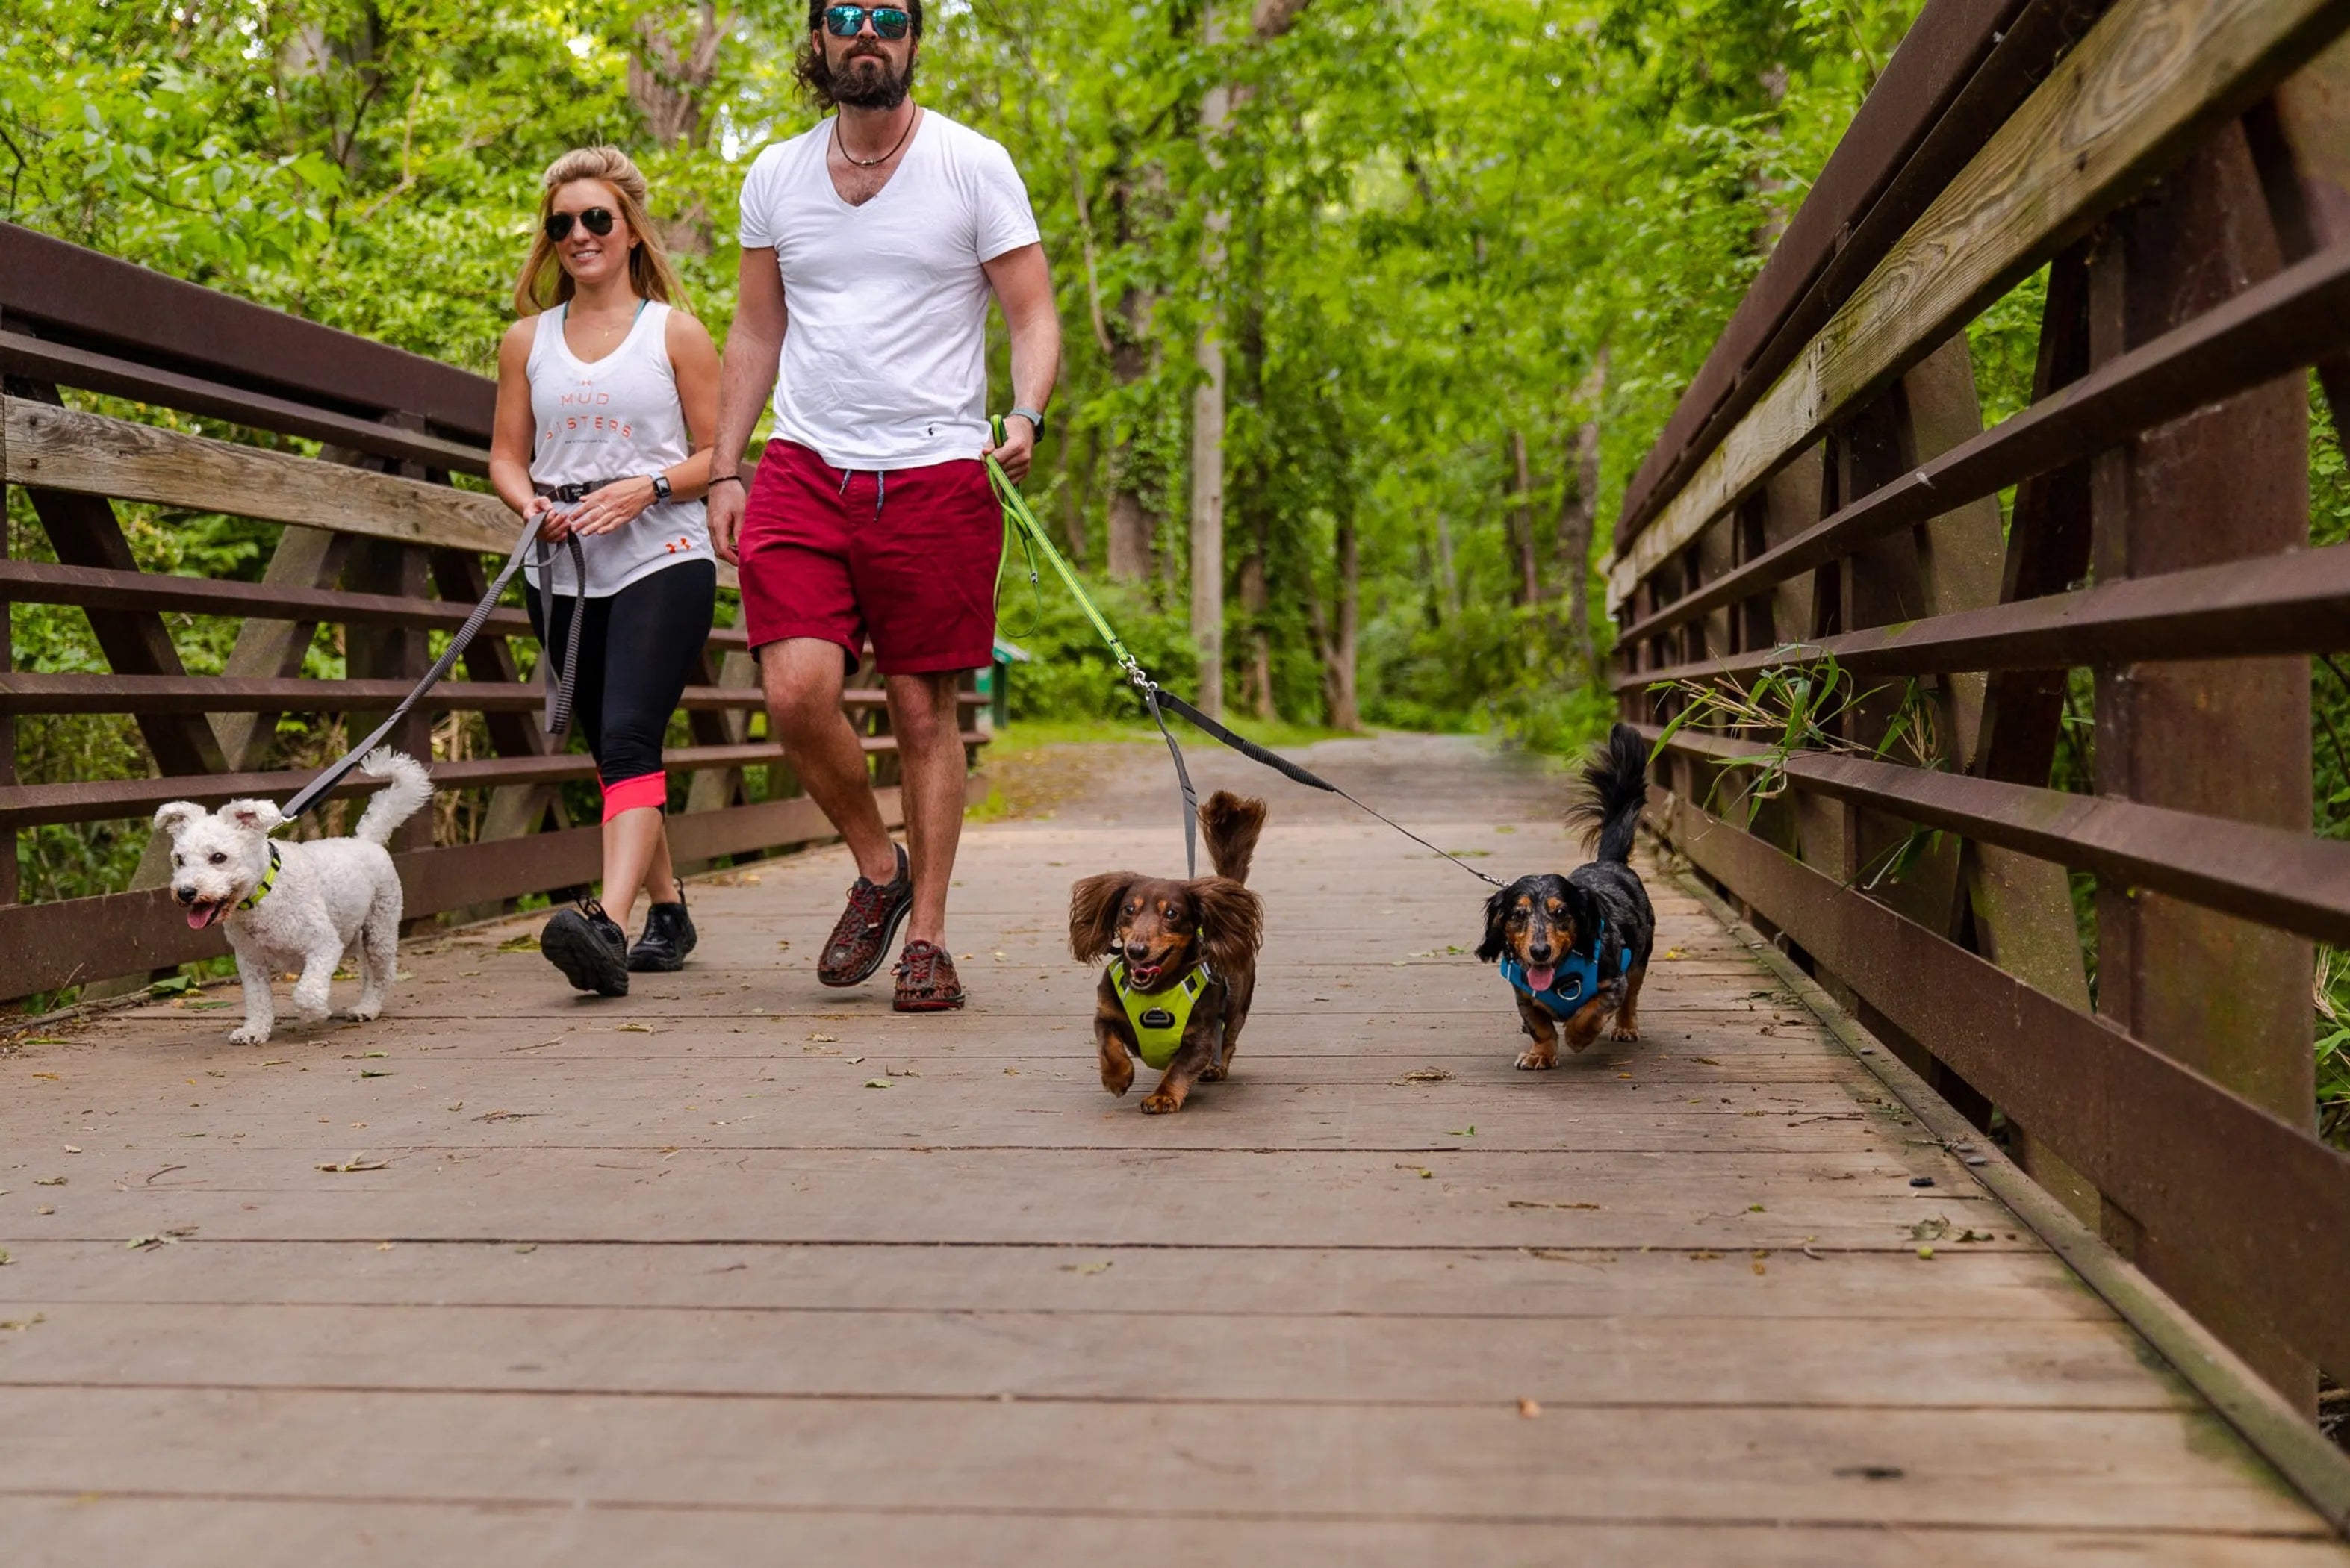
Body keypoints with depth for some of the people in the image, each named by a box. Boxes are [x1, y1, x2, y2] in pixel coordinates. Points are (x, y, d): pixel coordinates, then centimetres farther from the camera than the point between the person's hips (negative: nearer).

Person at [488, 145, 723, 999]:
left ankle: (606, 924, -33)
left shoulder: (675, 333, 3)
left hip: (662, 563, -5)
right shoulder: (527, 339, 13)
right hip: (562, 575, 5)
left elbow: (719, 455, 1)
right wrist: (534, 505, -8)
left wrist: (648, 488, -16)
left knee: (628, 739, -21)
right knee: (612, 749, 13)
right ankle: (667, 909, 28)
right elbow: (506, 455, 13)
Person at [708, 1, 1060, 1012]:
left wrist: (1026, 414, -20)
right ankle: (878, 870, 12)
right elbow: (755, 334, 18)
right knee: (796, 690, -14)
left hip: (933, 474, -2)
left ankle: (927, 938, 13)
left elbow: (1034, 316, 1)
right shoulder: (774, 176, 12)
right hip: (804, 471, 2)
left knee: (925, 712, 1)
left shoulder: (973, 166, 3)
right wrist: (723, 471, 10)